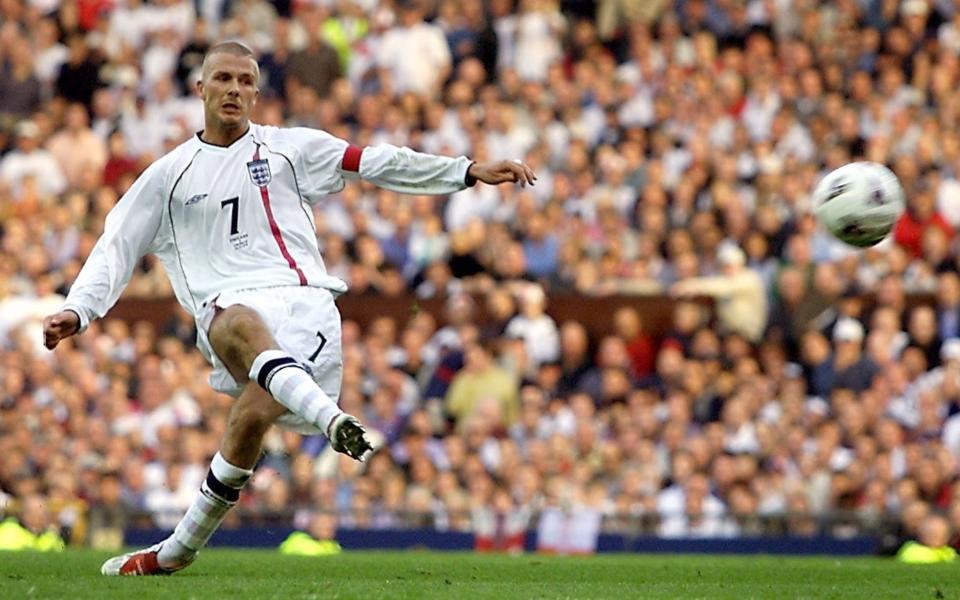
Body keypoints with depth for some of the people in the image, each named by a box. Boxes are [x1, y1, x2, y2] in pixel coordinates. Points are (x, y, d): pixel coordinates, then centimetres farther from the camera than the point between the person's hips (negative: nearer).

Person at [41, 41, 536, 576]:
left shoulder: (290, 148, 17)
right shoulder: (170, 175, 19)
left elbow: (379, 164, 13)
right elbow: (117, 249, 19)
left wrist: (469, 171, 6)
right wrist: (77, 312, 5)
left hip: (306, 303, 0)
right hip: (230, 306, 0)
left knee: (252, 416, -23)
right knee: (243, 327, -39)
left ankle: (178, 551, -7)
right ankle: (331, 417, -66)